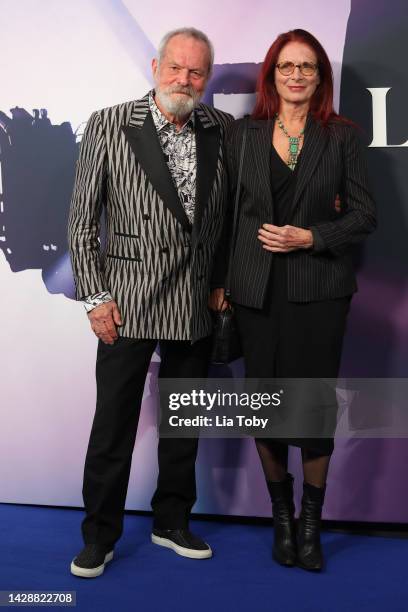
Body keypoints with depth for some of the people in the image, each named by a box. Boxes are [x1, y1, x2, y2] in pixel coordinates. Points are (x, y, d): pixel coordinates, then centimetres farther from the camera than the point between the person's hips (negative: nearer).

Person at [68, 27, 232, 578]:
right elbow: (82, 221, -4)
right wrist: (95, 296, -7)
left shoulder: (223, 130, 4)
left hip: (197, 305, 4)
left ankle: (172, 523, 35)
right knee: (113, 427, 6)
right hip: (127, 304, -3)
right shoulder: (108, 126, -5)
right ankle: (99, 537, 25)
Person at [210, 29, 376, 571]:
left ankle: (311, 522, 21)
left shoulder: (341, 136, 4)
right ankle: (282, 517, 27)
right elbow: (225, 213, 9)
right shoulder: (242, 134, 7)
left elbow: (364, 214, 3)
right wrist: (219, 281, 6)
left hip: (320, 287, -1)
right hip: (256, 288, 2)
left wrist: (311, 237, -11)